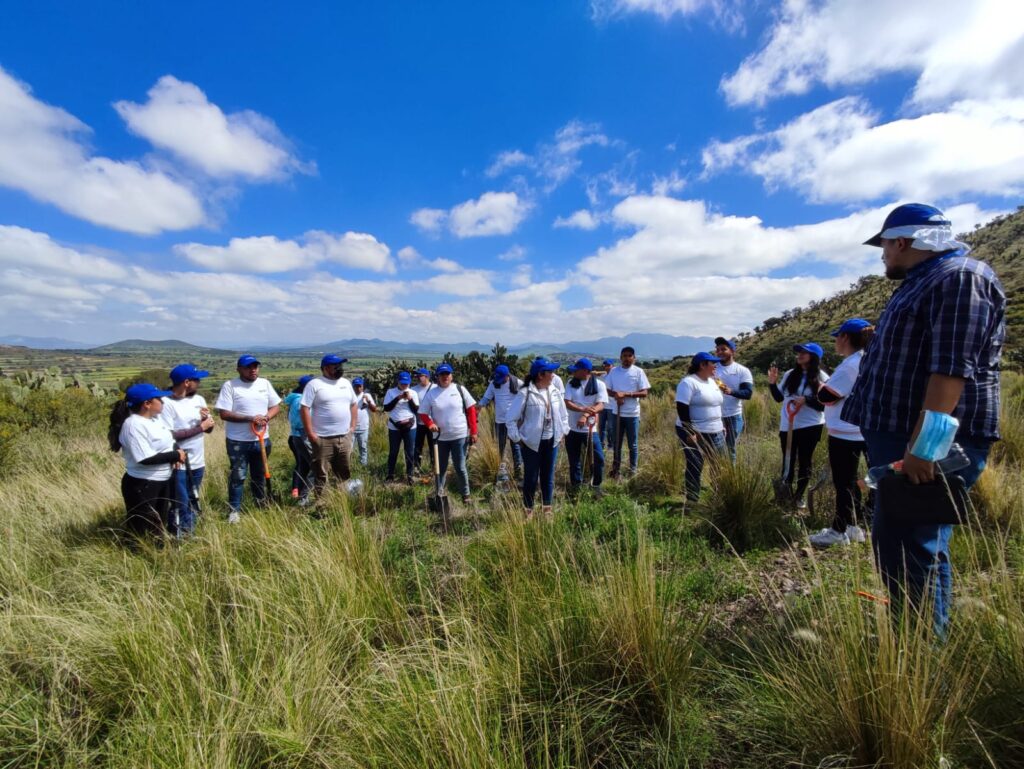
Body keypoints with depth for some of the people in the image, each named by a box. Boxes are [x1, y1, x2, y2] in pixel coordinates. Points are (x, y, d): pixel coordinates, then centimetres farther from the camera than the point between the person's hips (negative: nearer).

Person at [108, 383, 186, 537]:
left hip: (163, 481, 9)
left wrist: (175, 455, -5)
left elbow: (168, 440, 16)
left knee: (160, 523, 24)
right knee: (142, 529, 7)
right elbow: (146, 458, -29)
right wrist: (176, 455, -18)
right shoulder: (133, 425, -23)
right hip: (142, 485, -9)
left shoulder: (156, 418, 5)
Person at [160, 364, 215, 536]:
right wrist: (200, 427, -19)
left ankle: (190, 534, 35)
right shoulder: (167, 403, -16)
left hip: (198, 463, 7)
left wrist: (206, 418, -13)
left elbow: (209, 429, 9)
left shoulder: (199, 399, 4)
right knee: (180, 506, 4)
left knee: (192, 503, 20)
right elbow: (169, 435, -22)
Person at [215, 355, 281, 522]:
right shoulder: (230, 385, -10)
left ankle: (262, 506, 34)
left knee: (259, 475, 18)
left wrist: (266, 417, -13)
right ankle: (234, 510, 17)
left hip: (261, 439, 4)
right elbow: (224, 414, -14)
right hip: (237, 441, -4)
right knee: (238, 476, 3)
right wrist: (249, 418, -24)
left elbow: (276, 406, 8)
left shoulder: (265, 383, 4)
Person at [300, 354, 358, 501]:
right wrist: (310, 433, -14)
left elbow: (354, 404, 19)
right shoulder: (314, 384, -8)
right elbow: (304, 408, -11)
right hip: (323, 439, -5)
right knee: (321, 475, 4)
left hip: (344, 437, 6)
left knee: (345, 473, 15)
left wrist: (353, 426, 10)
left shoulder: (346, 383, 10)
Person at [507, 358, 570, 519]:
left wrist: (562, 432, 9)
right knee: (531, 477, 6)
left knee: (548, 476, 16)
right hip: (532, 443, -5)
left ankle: (547, 508, 32)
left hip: (552, 441, 5)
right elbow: (512, 417, -12)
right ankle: (527, 510, 24)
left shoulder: (555, 392, 1)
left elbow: (563, 413, 14)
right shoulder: (525, 393, -17)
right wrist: (517, 438, -11)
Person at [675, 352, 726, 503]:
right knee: (695, 468, 0)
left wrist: (721, 425, 19)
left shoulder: (712, 381, 13)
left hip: (715, 433, 8)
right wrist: (689, 432, -23)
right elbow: (682, 408, -20)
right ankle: (692, 501, 11)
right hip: (695, 434, -8)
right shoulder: (688, 382, -14)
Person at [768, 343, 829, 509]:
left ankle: (800, 495, 22)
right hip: (787, 426, 3)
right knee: (787, 461, 12)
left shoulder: (822, 378, -8)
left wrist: (806, 400, -23)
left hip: (810, 427, -3)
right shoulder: (789, 374, 4)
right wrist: (773, 383, -4)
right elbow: (779, 398, 10)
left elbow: (825, 405, -11)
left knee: (805, 462, 8)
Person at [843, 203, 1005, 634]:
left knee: (916, 551, -6)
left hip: (931, 444, -11)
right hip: (903, 437, 11)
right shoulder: (924, 282, 21)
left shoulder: (960, 278, -11)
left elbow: (952, 367, -23)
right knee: (892, 543, 16)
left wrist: (922, 443, -28)